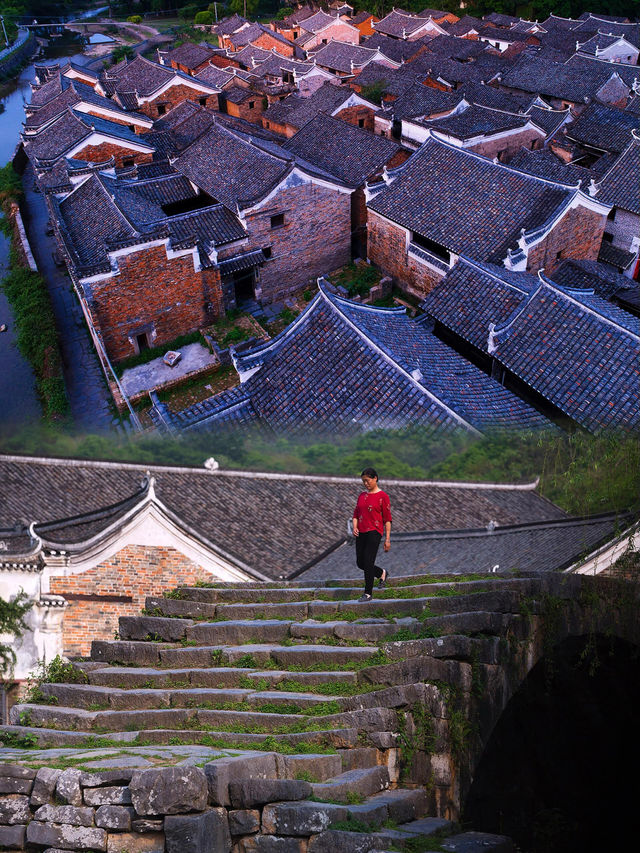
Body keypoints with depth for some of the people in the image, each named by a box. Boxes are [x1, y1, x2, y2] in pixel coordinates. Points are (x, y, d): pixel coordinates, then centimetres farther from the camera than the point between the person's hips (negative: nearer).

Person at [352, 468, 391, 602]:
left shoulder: (382, 496, -3)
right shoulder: (362, 495, 15)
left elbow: (387, 519, -4)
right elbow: (356, 514, 18)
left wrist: (387, 539, -6)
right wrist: (354, 527, -3)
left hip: (374, 532, -7)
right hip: (361, 533, 7)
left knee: (368, 562, -13)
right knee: (360, 563, 7)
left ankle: (368, 593, -4)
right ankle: (382, 573, 34)